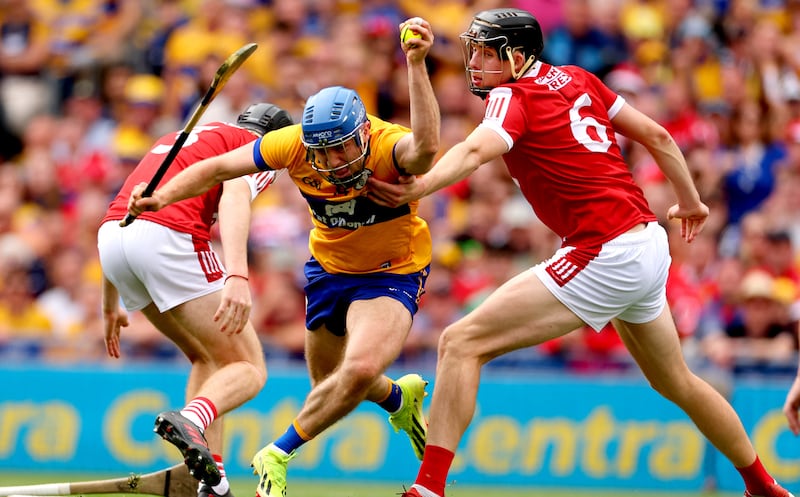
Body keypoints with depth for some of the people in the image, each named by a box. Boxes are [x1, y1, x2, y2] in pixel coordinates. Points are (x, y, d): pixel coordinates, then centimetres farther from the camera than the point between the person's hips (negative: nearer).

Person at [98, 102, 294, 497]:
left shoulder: (177, 139, 36)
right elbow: (234, 197, -10)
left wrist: (110, 304, 42)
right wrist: (237, 276, -24)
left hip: (110, 241, 7)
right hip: (169, 237, -7)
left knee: (207, 358, 23)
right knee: (248, 370, 0)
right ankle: (190, 421, -32)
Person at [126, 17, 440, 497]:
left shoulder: (389, 146, -33)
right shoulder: (295, 143, -22)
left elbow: (426, 148, -58)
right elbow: (218, 167, -12)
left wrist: (417, 65, -67)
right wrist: (162, 197, -27)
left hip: (393, 272, -5)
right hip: (329, 267, 5)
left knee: (360, 371, -28)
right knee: (329, 383, 19)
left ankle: (278, 456, -7)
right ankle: (401, 399, 53)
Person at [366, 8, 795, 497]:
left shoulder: (513, 96, -8)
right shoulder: (577, 80, 13)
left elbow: (476, 150, -30)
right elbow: (656, 135, 17)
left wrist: (419, 188, -45)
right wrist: (690, 201, 30)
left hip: (604, 255, -9)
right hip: (650, 245, 9)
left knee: (461, 343, -13)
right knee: (676, 383, 30)